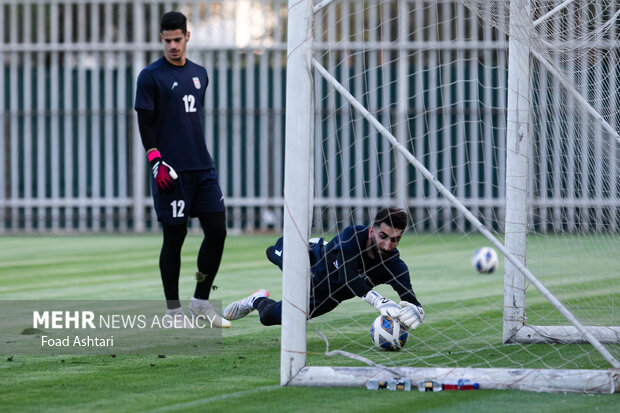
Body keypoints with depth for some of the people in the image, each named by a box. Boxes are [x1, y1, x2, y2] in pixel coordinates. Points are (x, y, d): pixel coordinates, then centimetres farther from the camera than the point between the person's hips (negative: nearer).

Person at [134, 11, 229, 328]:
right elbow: (145, 123, -6)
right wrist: (156, 163, -15)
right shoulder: (150, 76, -2)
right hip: (172, 171, -6)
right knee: (174, 236, -3)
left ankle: (201, 303, 11)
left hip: (203, 168, 6)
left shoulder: (199, 74, 15)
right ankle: (173, 310, 5)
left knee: (217, 230, 0)